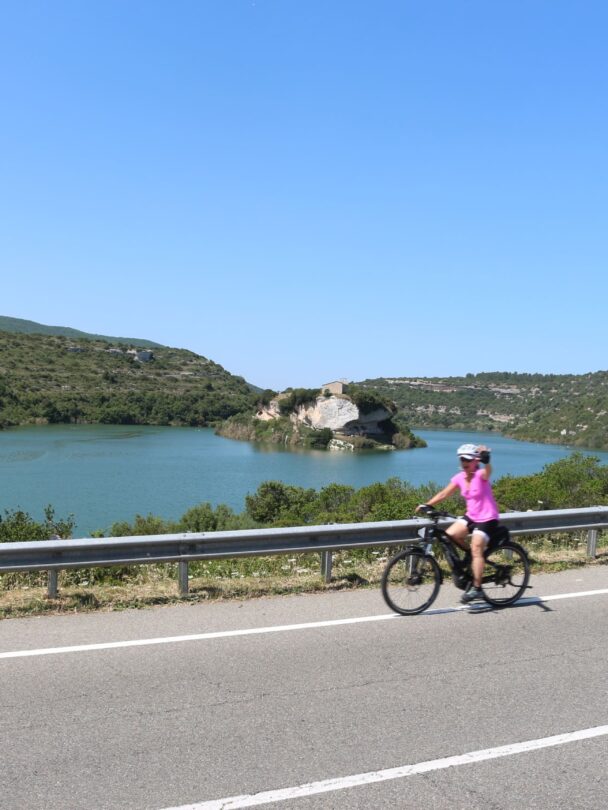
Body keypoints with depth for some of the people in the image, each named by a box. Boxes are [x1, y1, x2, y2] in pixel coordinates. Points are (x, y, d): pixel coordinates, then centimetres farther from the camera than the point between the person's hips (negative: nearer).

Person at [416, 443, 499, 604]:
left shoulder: (481, 475, -17)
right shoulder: (459, 478, 0)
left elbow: (488, 470, -41)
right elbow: (443, 494, 2)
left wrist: (486, 458, -64)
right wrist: (426, 504, -9)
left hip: (487, 519, -6)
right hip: (471, 516, 6)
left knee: (476, 550, -14)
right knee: (449, 535, -12)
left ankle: (476, 588, -6)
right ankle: (472, 558, 12)